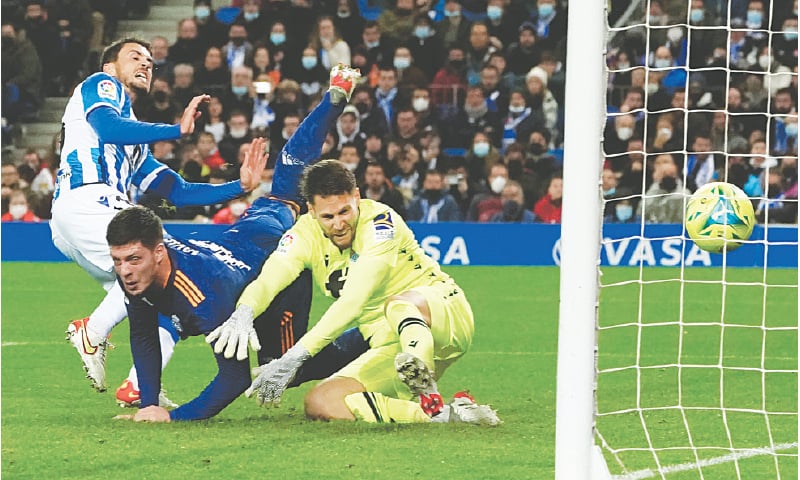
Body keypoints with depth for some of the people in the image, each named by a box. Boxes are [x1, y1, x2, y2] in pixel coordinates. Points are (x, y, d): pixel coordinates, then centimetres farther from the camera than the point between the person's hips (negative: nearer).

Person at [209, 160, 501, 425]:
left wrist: (298, 354, -40)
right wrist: (244, 313, -44)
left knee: (398, 303, -38)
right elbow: (269, 278, -18)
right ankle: (444, 414, -29)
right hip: (390, 347, 6)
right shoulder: (306, 234, -3)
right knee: (319, 404, -17)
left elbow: (355, 299, -31)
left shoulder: (380, 221, -19)